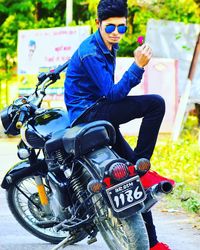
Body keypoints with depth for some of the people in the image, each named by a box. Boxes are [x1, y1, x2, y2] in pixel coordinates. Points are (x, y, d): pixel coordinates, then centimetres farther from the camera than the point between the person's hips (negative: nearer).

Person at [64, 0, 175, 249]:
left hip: (100, 114, 10)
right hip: (87, 114, -10)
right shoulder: (90, 53, -18)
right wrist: (138, 66, -29)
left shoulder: (108, 47, 12)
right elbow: (112, 93, -23)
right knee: (155, 103, -22)